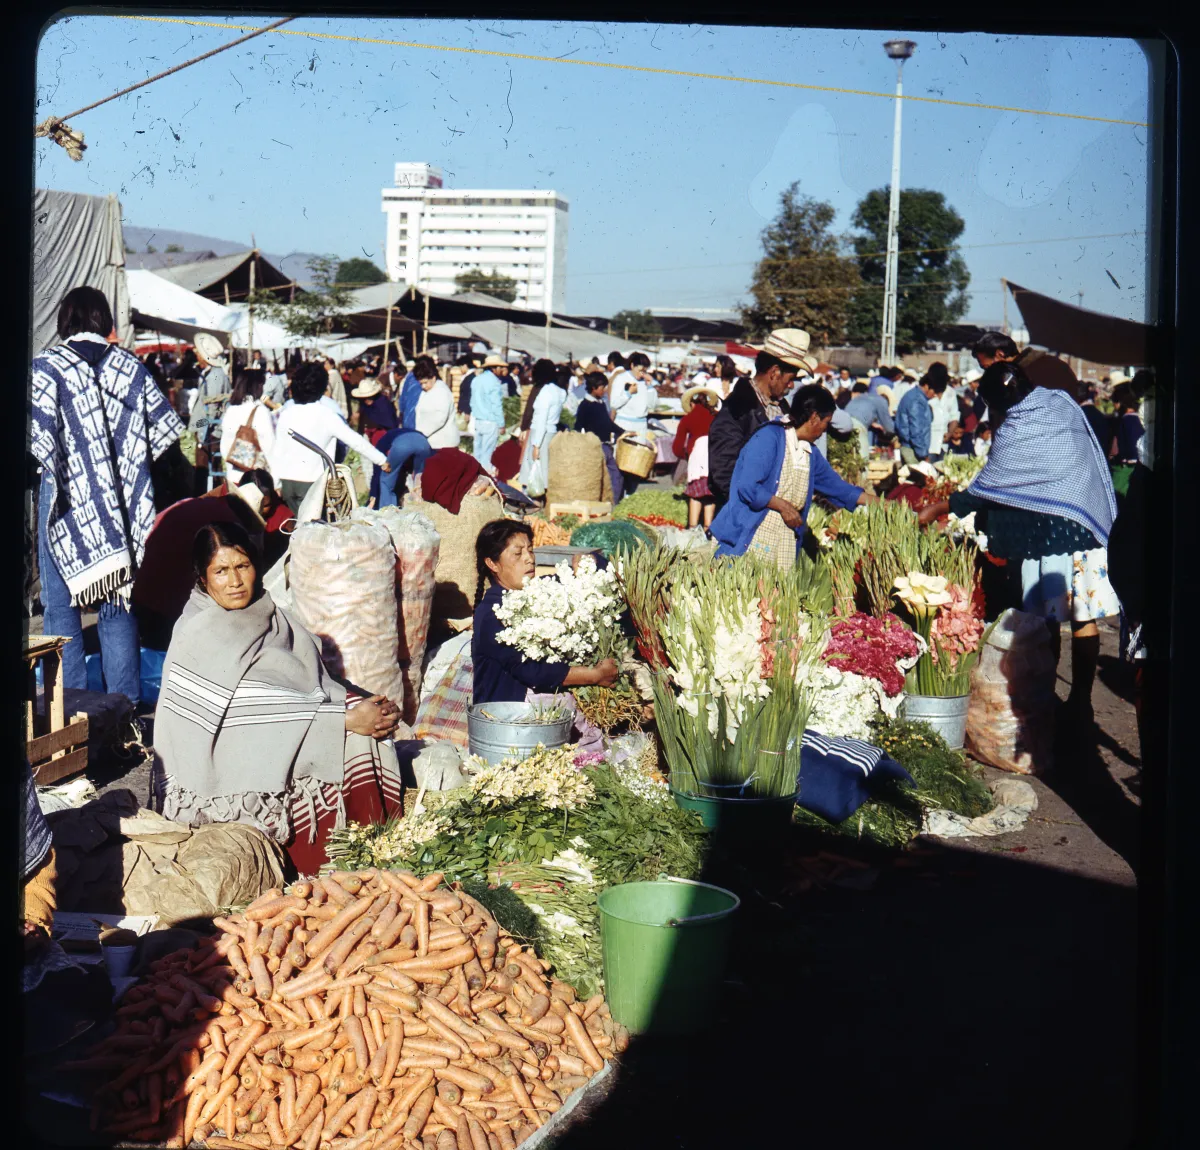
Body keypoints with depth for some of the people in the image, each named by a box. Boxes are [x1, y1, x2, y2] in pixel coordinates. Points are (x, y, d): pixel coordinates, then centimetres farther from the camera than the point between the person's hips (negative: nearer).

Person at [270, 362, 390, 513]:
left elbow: (277, 449, 7)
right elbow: (355, 441, -3)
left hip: (286, 482, 4)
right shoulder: (326, 415, -5)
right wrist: (382, 460, 7)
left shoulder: (286, 413, 5)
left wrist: (276, 482, 14)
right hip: (311, 482, -4)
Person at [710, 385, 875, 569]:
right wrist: (783, 506, -9)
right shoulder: (769, 437, -9)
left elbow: (837, 487, 27)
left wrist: (877, 501, 26)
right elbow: (748, 488, -17)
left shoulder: (811, 454, 16)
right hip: (752, 536, -8)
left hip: (786, 539, 8)